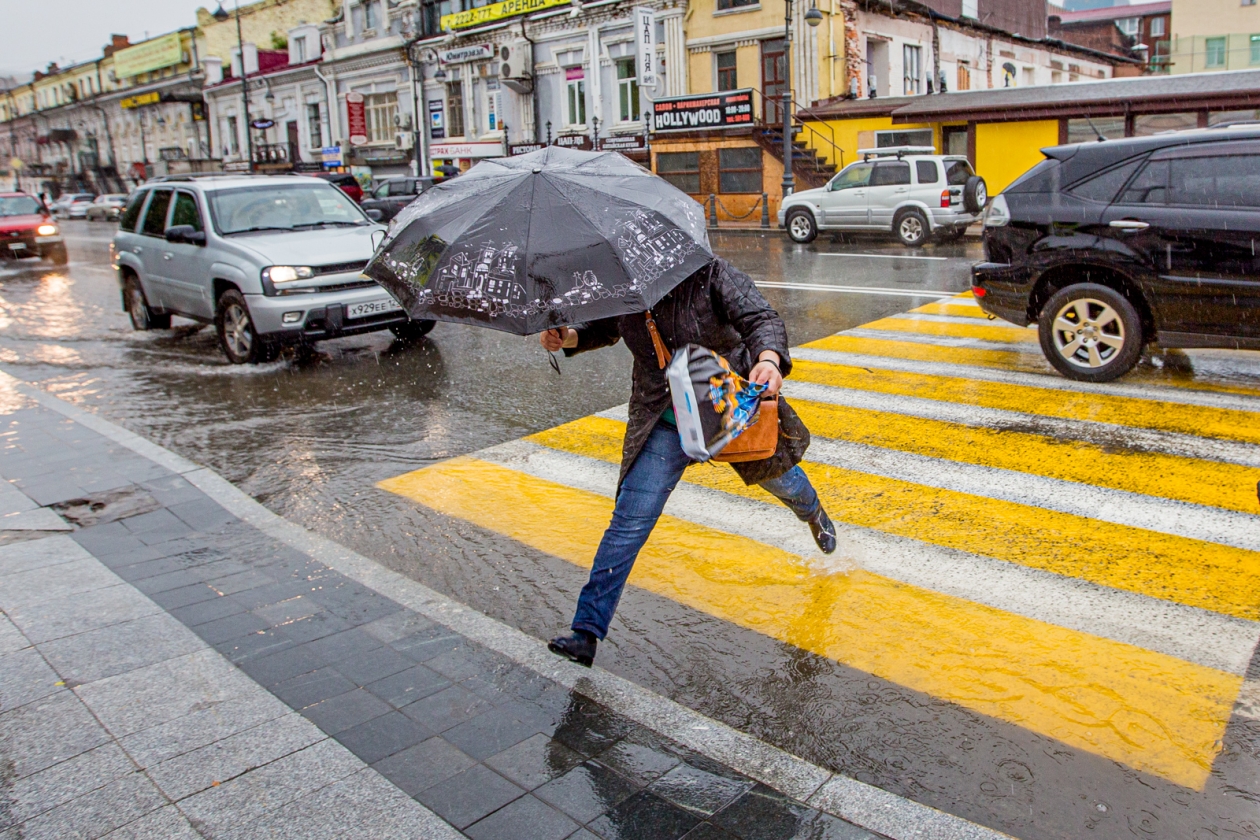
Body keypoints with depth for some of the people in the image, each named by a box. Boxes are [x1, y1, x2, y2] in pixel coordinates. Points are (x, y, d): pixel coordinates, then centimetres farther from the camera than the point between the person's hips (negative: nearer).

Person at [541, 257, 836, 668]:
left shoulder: (709, 273, -20)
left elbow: (761, 317, -30)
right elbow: (606, 327, 12)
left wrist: (769, 358, -53)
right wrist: (569, 336, -9)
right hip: (664, 426, 2)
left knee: (781, 478, 26)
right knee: (628, 525, -8)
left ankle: (814, 514, 66)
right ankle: (587, 632, -3)